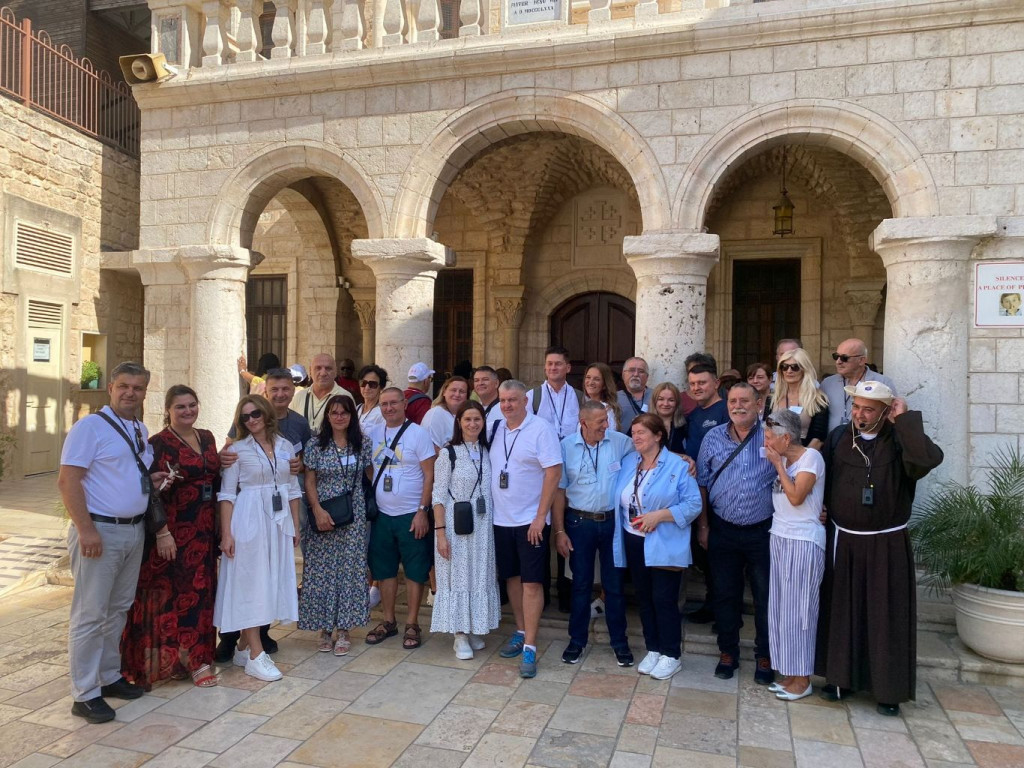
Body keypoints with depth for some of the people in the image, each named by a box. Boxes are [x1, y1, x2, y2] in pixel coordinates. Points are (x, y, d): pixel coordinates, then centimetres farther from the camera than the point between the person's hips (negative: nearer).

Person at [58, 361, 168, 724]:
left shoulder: (141, 430, 12)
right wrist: (86, 530, -21)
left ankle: (110, 677, 28)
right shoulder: (90, 426, -10)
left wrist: (153, 480, 4)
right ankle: (85, 694, 9)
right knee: (91, 613, -1)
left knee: (119, 609, 16)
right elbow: (67, 480, -16)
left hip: (135, 530, 8)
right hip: (100, 531, -7)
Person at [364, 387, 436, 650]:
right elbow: (369, 470, 14)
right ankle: (388, 621, 26)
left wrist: (423, 511, -15)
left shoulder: (418, 433, -7)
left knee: (414, 571, 4)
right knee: (384, 570, 13)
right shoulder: (374, 434, 6)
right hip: (382, 515, 5)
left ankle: (412, 625, 16)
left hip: (412, 515, -5)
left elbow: (429, 475, -9)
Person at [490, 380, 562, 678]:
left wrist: (540, 516, -17)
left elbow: (554, 473, -15)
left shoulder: (541, 429, -12)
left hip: (530, 520, -6)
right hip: (501, 519, 6)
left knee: (531, 583, -3)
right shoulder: (496, 430, 7)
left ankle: (529, 647, 3)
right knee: (512, 577, 15)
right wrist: (489, 509, 8)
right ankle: (521, 632, 31)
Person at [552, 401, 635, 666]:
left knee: (614, 584, 11)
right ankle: (577, 639, 28)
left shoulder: (620, 442, -6)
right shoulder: (566, 446, -7)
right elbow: (558, 489, -3)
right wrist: (559, 531, -4)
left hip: (612, 521, 0)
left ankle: (619, 641, 27)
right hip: (579, 523, 0)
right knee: (580, 584, 13)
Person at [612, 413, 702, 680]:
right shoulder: (628, 464, 8)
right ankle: (653, 650, 28)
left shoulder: (678, 466, -9)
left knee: (664, 600, 1)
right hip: (634, 543, 6)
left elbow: (693, 505, -13)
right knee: (644, 598, 14)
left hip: (665, 546, -5)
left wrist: (659, 515, -20)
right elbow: (620, 501, 12)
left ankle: (671, 655, 18)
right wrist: (626, 524, -2)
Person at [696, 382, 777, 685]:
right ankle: (728, 652, 28)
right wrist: (703, 526, 6)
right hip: (723, 531, 2)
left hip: (763, 531, -2)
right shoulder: (713, 438, 2)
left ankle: (764, 657, 26)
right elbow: (702, 484, 7)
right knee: (725, 595, 12)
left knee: (765, 597, 9)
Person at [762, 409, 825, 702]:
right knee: (780, 607, 11)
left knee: (797, 609, 0)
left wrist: (778, 464, -13)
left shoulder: (811, 457, -11)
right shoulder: (783, 459, 10)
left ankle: (802, 679, 13)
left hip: (804, 542, -8)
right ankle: (789, 673, 22)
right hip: (780, 538, 8)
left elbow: (796, 496, -19)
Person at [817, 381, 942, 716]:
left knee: (887, 614, 5)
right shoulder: (838, 438, -1)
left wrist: (904, 420, -23)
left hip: (887, 545, -2)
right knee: (842, 610, 10)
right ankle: (840, 676, 25)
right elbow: (823, 481, 7)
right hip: (844, 542, 2)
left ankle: (889, 688, 19)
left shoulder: (900, 441, -9)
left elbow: (929, 458, -31)